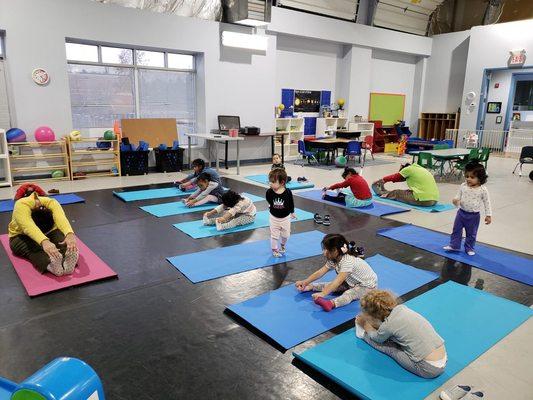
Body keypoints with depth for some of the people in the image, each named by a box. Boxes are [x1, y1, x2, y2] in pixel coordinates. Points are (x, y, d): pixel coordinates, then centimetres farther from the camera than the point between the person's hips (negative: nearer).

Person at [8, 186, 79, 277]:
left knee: (62, 240, -32)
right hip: (22, 236, -2)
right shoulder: (21, 206, -35)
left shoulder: (51, 203, -29)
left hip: (49, 232, 2)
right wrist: (44, 242, -70)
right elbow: (29, 228, -52)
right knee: (34, 250, -36)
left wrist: (70, 235, -68)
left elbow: (61, 219, -48)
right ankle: (50, 265, -62)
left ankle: (68, 262, -58)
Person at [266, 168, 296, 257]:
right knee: (274, 235, 9)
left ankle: (282, 245, 46)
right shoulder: (269, 192, -19)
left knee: (286, 235, 17)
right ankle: (274, 249, 30)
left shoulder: (288, 192, -19)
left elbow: (291, 203, -2)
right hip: (274, 217, -1)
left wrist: (292, 212, 8)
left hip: (285, 217, 1)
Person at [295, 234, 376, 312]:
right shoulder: (333, 259, -5)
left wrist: (322, 294, -49)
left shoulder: (347, 261, -33)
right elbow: (320, 272, -4)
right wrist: (305, 282, -10)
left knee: (349, 293, -35)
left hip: (368, 286, -9)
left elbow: (338, 281, -41)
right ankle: (310, 287, 4)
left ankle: (331, 303, -56)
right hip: (352, 283, 9)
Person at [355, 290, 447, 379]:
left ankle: (364, 334, 32)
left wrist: (365, 325, 24)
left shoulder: (389, 324, -18)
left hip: (429, 369, -7)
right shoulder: (402, 308, 0)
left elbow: (376, 338, 8)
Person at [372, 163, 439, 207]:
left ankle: (381, 192, 40)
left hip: (423, 200, -8)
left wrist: (382, 180, 30)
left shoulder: (408, 169, -2)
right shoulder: (421, 169, 21)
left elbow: (395, 177, 13)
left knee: (397, 193, 14)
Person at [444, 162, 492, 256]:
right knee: (456, 229, 10)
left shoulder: (482, 190, -12)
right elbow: (458, 196, 5)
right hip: (461, 212, 3)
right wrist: (456, 200, -20)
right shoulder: (463, 186, -5)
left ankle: (469, 248, 28)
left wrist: (488, 215, -3)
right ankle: (454, 245, 23)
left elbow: (487, 202, -4)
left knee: (471, 233, 12)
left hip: (473, 215, -3)